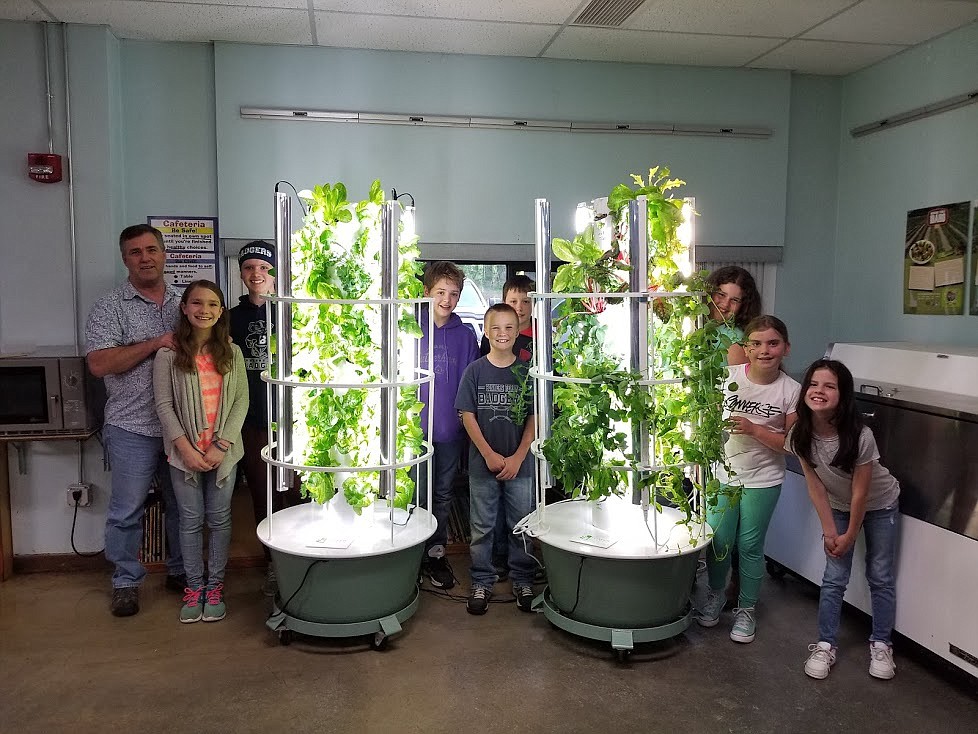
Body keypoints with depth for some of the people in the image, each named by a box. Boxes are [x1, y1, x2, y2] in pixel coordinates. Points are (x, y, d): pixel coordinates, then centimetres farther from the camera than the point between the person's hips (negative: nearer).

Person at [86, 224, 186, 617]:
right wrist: (156, 342, -19)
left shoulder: (184, 302, 9)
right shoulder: (109, 308, -3)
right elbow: (99, 364, -15)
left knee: (182, 504, 13)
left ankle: (180, 571, 29)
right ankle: (126, 582, 21)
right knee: (127, 510, 5)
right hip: (133, 427, -3)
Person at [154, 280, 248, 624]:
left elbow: (241, 401, 0)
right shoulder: (169, 353, -3)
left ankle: (215, 587, 22)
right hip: (185, 450, -1)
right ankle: (193, 588, 22)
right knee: (191, 521, 8)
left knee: (219, 519, 9)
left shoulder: (231, 353, 2)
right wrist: (185, 448, -12)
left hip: (223, 450, 1)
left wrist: (222, 444, -9)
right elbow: (164, 405, -5)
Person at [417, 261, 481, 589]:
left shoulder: (465, 335, 5)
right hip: (417, 426, -2)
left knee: (443, 495, 13)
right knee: (419, 495, 5)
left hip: (451, 427, 3)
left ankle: (436, 553, 26)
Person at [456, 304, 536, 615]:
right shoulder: (475, 370, -2)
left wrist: (518, 457, -8)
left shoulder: (527, 372, 0)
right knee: (482, 526, 9)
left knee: (522, 524, 9)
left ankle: (522, 580, 24)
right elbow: (467, 415, -3)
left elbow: (534, 418, 0)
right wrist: (489, 455, -9)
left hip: (519, 464, 1)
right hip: (483, 463, 0)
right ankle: (482, 582, 22)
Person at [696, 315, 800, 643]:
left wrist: (754, 429, -20)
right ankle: (716, 595, 36)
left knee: (750, 545, 9)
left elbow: (792, 443, -7)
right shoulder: (728, 377, -9)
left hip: (762, 481, -1)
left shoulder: (791, 390, -10)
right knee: (718, 540, 10)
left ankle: (746, 608, 29)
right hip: (722, 474, 1)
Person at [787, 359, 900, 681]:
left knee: (880, 577, 6)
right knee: (834, 578, 2)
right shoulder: (801, 435, -23)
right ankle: (825, 645, 14)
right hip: (838, 507, 3)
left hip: (879, 505, -2)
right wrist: (829, 531, -11)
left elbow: (860, 493, -23)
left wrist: (850, 536, -12)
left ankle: (881, 644, 23)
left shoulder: (860, 436, -34)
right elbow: (815, 486, -12)